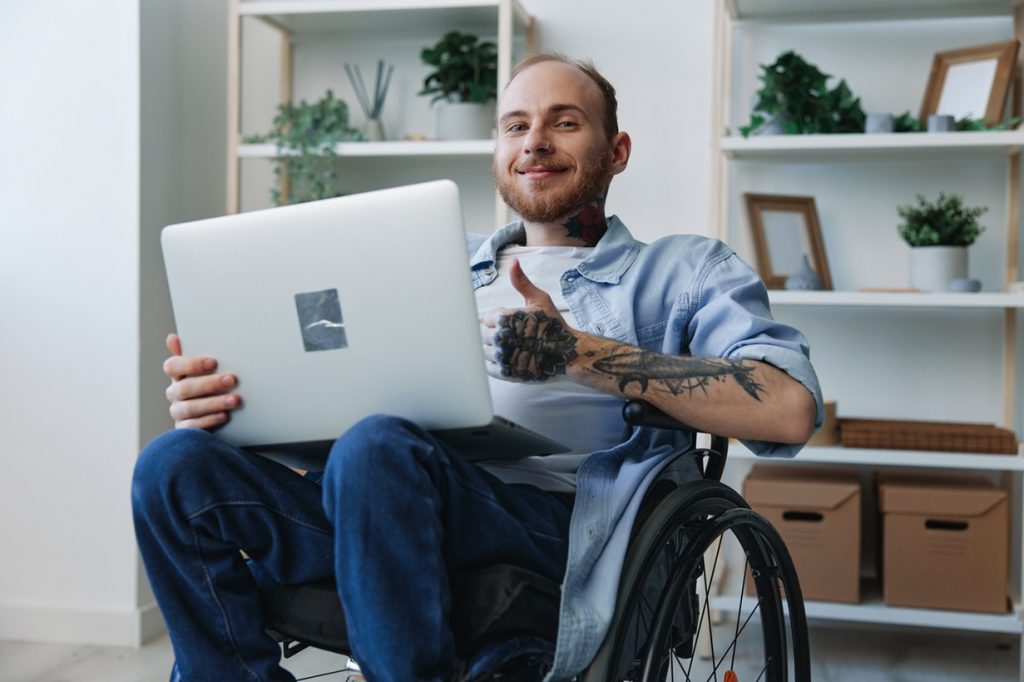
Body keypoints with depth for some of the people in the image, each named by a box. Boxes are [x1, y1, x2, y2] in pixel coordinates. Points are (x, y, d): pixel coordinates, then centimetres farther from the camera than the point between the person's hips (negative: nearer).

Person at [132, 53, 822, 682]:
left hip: (548, 519, -5)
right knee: (177, 465, -18)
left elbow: (790, 409, -5)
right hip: (390, 504, 5)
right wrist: (219, 393, 2)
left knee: (376, 444, -34)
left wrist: (575, 352, -12)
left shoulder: (683, 269, 13)